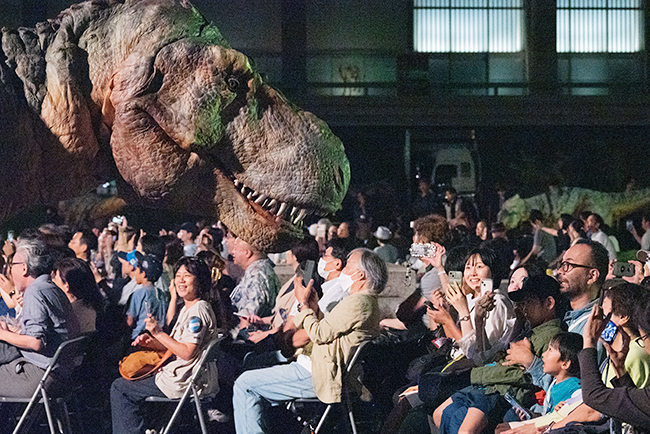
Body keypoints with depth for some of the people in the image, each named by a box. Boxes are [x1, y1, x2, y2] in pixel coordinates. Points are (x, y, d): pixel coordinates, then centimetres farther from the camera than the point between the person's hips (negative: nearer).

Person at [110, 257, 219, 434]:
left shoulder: (199, 311, -18)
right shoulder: (187, 309, 14)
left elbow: (187, 352, -24)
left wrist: (159, 333, -21)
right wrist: (152, 342, 3)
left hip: (185, 382, -11)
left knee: (119, 388, -5)